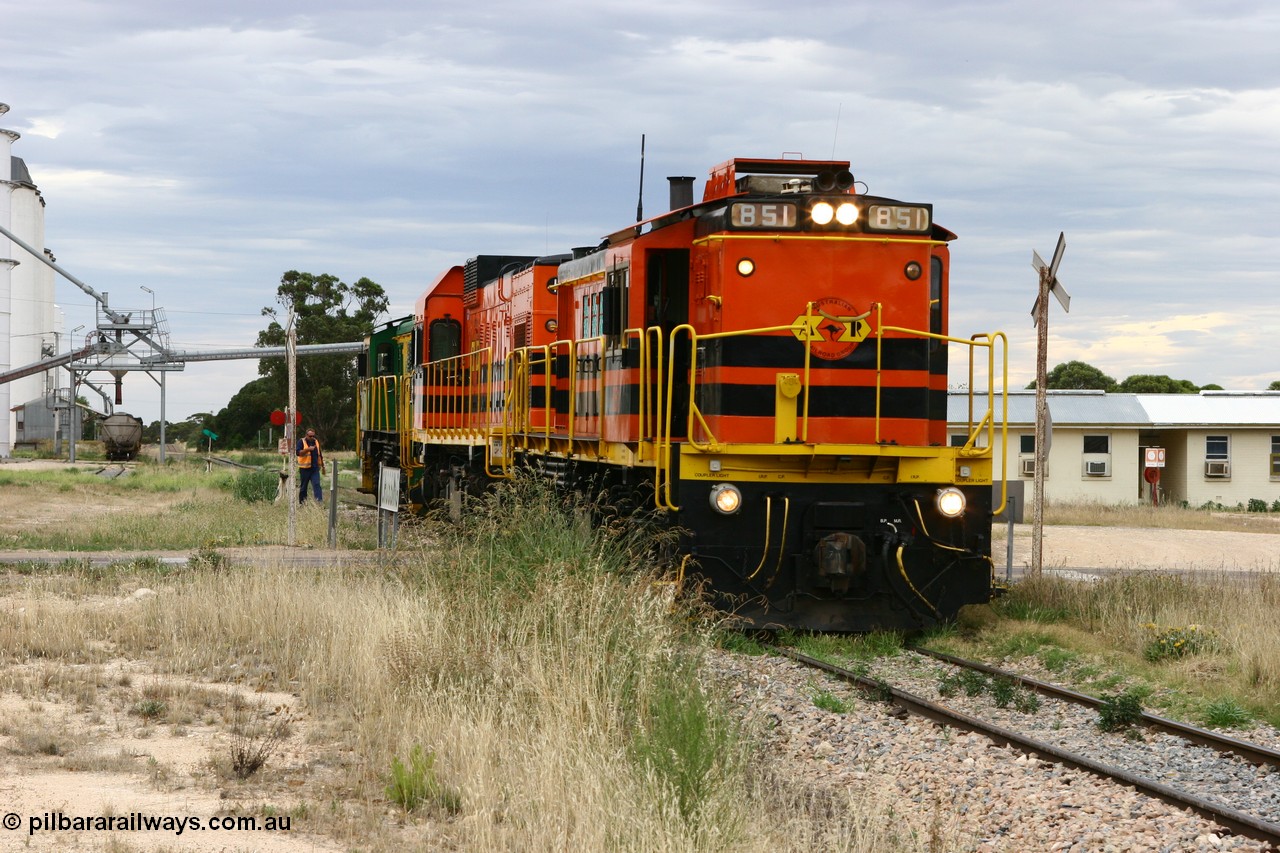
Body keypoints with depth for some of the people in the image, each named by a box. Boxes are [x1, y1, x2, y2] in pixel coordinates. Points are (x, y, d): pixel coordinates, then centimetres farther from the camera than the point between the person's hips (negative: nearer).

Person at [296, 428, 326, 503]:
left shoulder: (316, 442, 14)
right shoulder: (301, 441, -1)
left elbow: (320, 455, 22)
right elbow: (298, 452, -14)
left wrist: (322, 466, 22)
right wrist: (308, 449, -24)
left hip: (315, 468, 3)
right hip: (305, 468, -3)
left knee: (316, 484, -10)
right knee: (303, 486, 5)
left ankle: (319, 501, -18)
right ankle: (302, 502, 14)